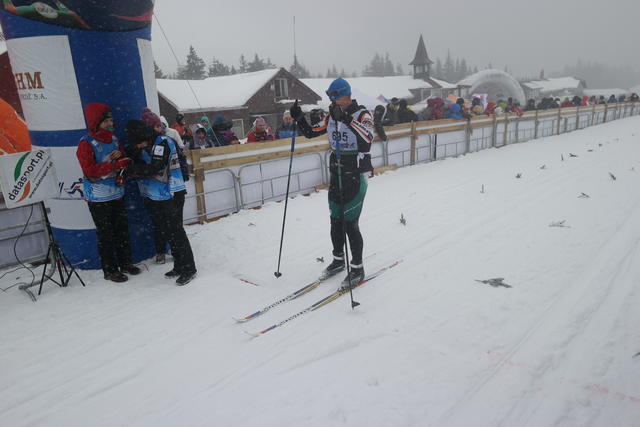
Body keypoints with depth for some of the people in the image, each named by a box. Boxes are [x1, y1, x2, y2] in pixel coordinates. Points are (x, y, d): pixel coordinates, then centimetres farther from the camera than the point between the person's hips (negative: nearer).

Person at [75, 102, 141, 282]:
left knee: (122, 229, 14)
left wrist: (121, 156, -8)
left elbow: (126, 161, 14)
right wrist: (116, 164, -21)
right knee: (105, 234, 3)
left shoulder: (114, 139, 8)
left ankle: (125, 263, 29)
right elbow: (90, 171, -21)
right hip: (99, 198, -6)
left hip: (117, 193, 7)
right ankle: (110, 270, 15)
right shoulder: (86, 144, -13)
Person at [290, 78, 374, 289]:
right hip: (336, 173, 7)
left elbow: (367, 137, -31)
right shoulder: (332, 116, 8)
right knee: (336, 220, 13)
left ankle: (357, 269, 9)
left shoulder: (362, 114, -11)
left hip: (356, 175, -6)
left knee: (350, 223, -5)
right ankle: (338, 260, 32)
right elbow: (311, 133, 15)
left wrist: (346, 119, -40)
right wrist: (299, 119, -1)